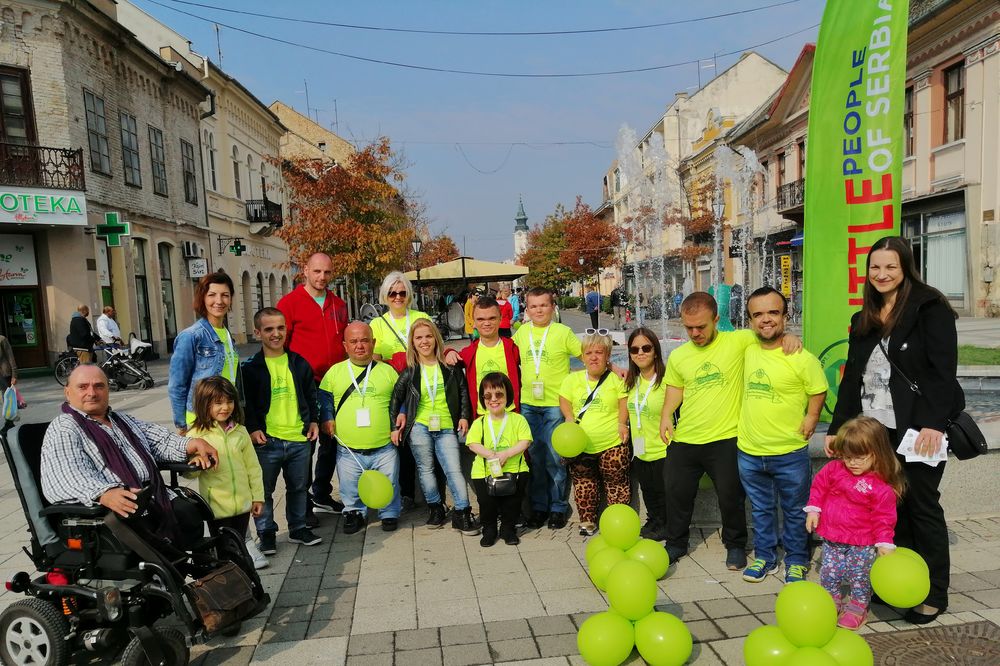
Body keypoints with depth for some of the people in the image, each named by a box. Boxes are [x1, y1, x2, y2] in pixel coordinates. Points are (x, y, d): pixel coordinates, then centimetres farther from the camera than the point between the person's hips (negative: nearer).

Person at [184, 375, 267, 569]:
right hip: (217, 506, -3)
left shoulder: (240, 432, 3)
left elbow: (252, 466, 8)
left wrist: (257, 496, 8)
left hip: (243, 503, 3)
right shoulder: (196, 435, -8)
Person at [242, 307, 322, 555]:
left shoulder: (299, 363, 7)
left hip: (299, 438, 3)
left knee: (299, 487, 15)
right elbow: (244, 403, -3)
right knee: (263, 490, 7)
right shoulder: (250, 368, -4)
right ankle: (266, 533, 23)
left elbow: (311, 396, 16)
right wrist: (252, 429, -12)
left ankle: (299, 528, 31)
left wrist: (313, 421, 7)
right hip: (267, 440, -3)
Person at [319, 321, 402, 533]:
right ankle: (355, 513, 36)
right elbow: (324, 399, 11)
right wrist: (326, 419, -4)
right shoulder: (334, 371, 4)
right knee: (350, 490, 12)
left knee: (389, 487, 11)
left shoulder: (387, 371, 3)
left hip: (384, 447, 0)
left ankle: (390, 514, 33)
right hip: (348, 450, 1)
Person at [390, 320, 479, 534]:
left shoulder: (450, 367, 3)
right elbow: (395, 399, 10)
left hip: (446, 427, -1)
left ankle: (462, 513, 1)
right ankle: (435, 507, 24)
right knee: (425, 468, 8)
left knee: (454, 470, -5)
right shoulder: (409, 371, 3)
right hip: (419, 427, 1)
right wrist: (395, 426, 6)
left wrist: (464, 416, 2)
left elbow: (463, 391, 9)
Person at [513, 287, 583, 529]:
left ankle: (558, 507, 15)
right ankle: (539, 506, 23)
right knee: (534, 456, 10)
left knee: (555, 457, -1)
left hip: (556, 403, -3)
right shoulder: (521, 332, 7)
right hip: (528, 403, 4)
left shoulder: (563, 332, -3)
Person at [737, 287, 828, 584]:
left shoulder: (801, 358, -15)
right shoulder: (747, 351, -2)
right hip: (749, 451, 4)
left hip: (790, 453, -3)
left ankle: (796, 561, 33)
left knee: (795, 511, 15)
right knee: (760, 509, 19)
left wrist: (810, 418, -11)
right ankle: (764, 557, 36)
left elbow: (818, 391, -2)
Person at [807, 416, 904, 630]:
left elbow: (883, 518, -11)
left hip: (862, 542, -3)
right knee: (829, 572, 12)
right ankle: (832, 602, 32)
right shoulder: (834, 469, -7)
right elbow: (819, 486, 7)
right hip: (832, 537, 4)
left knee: (860, 576, 12)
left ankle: (857, 607, 33)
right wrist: (813, 509, 2)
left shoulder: (882, 487, -17)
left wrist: (884, 543, -12)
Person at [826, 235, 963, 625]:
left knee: (921, 505, 3)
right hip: (874, 428, 5)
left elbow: (943, 368, -11)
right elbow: (851, 377, 16)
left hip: (919, 427, -5)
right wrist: (837, 428, 13)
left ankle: (934, 593, 17)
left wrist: (934, 424, -20)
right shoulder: (863, 320, 14)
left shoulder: (930, 308, -4)